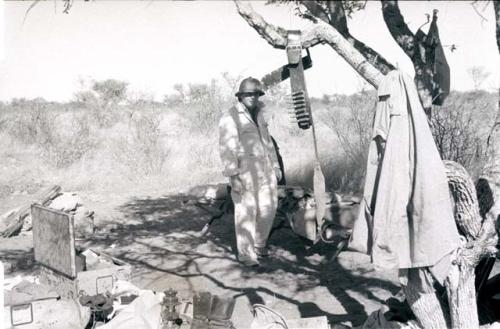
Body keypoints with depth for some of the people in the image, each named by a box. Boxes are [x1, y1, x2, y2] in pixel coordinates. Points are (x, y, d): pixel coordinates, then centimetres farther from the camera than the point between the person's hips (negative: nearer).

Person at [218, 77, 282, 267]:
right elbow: (227, 148, -15)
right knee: (246, 212, -5)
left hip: (264, 169, 7)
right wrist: (233, 176, -21)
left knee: (268, 207, 10)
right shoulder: (231, 118, -10)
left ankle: (259, 244, 29)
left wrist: (276, 166, 18)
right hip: (244, 170, -7)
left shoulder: (258, 115, 15)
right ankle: (246, 253, 6)